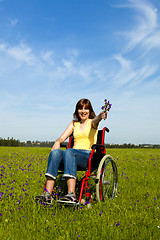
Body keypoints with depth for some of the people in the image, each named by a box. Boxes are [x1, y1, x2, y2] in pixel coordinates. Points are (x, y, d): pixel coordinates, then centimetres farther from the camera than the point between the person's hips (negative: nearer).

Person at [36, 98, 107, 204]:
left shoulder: (92, 122, 11)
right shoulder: (74, 123, 23)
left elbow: (95, 120, -15)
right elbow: (62, 137, 13)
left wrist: (101, 115, -41)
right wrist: (58, 142, -12)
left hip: (89, 156, -4)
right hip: (74, 153, 4)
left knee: (68, 152, -37)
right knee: (55, 152, -29)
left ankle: (71, 194, -49)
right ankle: (48, 193, -38)